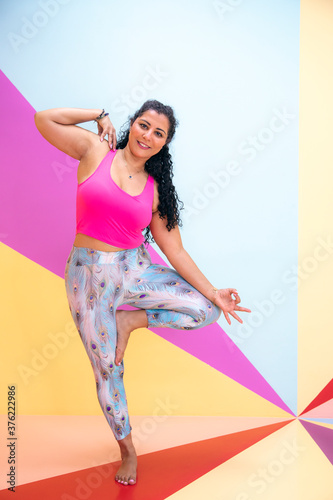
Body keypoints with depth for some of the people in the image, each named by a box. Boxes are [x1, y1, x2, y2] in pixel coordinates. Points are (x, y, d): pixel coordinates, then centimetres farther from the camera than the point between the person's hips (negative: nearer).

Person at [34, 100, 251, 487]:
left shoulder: (156, 188, 2)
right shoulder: (95, 150, -2)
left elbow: (175, 250, 1)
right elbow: (44, 119, -10)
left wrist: (213, 293, -4)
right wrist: (99, 115, -2)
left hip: (136, 271, 3)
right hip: (90, 276, -2)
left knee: (207, 310, -12)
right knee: (107, 371, 8)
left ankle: (127, 320, 3)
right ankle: (127, 450, 33)